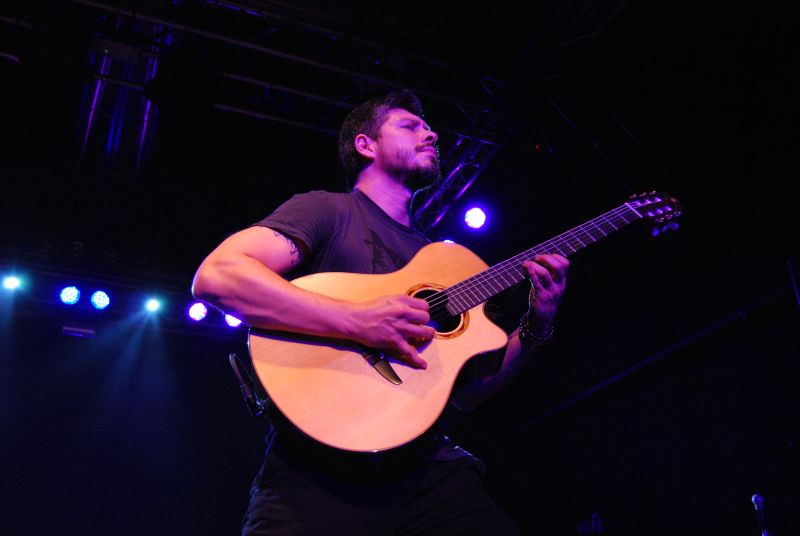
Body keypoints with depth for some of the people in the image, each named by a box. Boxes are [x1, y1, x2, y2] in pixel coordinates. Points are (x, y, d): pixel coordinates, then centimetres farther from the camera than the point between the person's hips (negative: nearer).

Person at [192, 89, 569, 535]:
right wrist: (357, 320, -21)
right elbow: (215, 276, -15)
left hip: (426, 471, 6)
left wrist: (535, 329, 3)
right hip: (317, 473, -5)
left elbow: (466, 394, 19)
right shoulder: (328, 210, 2)